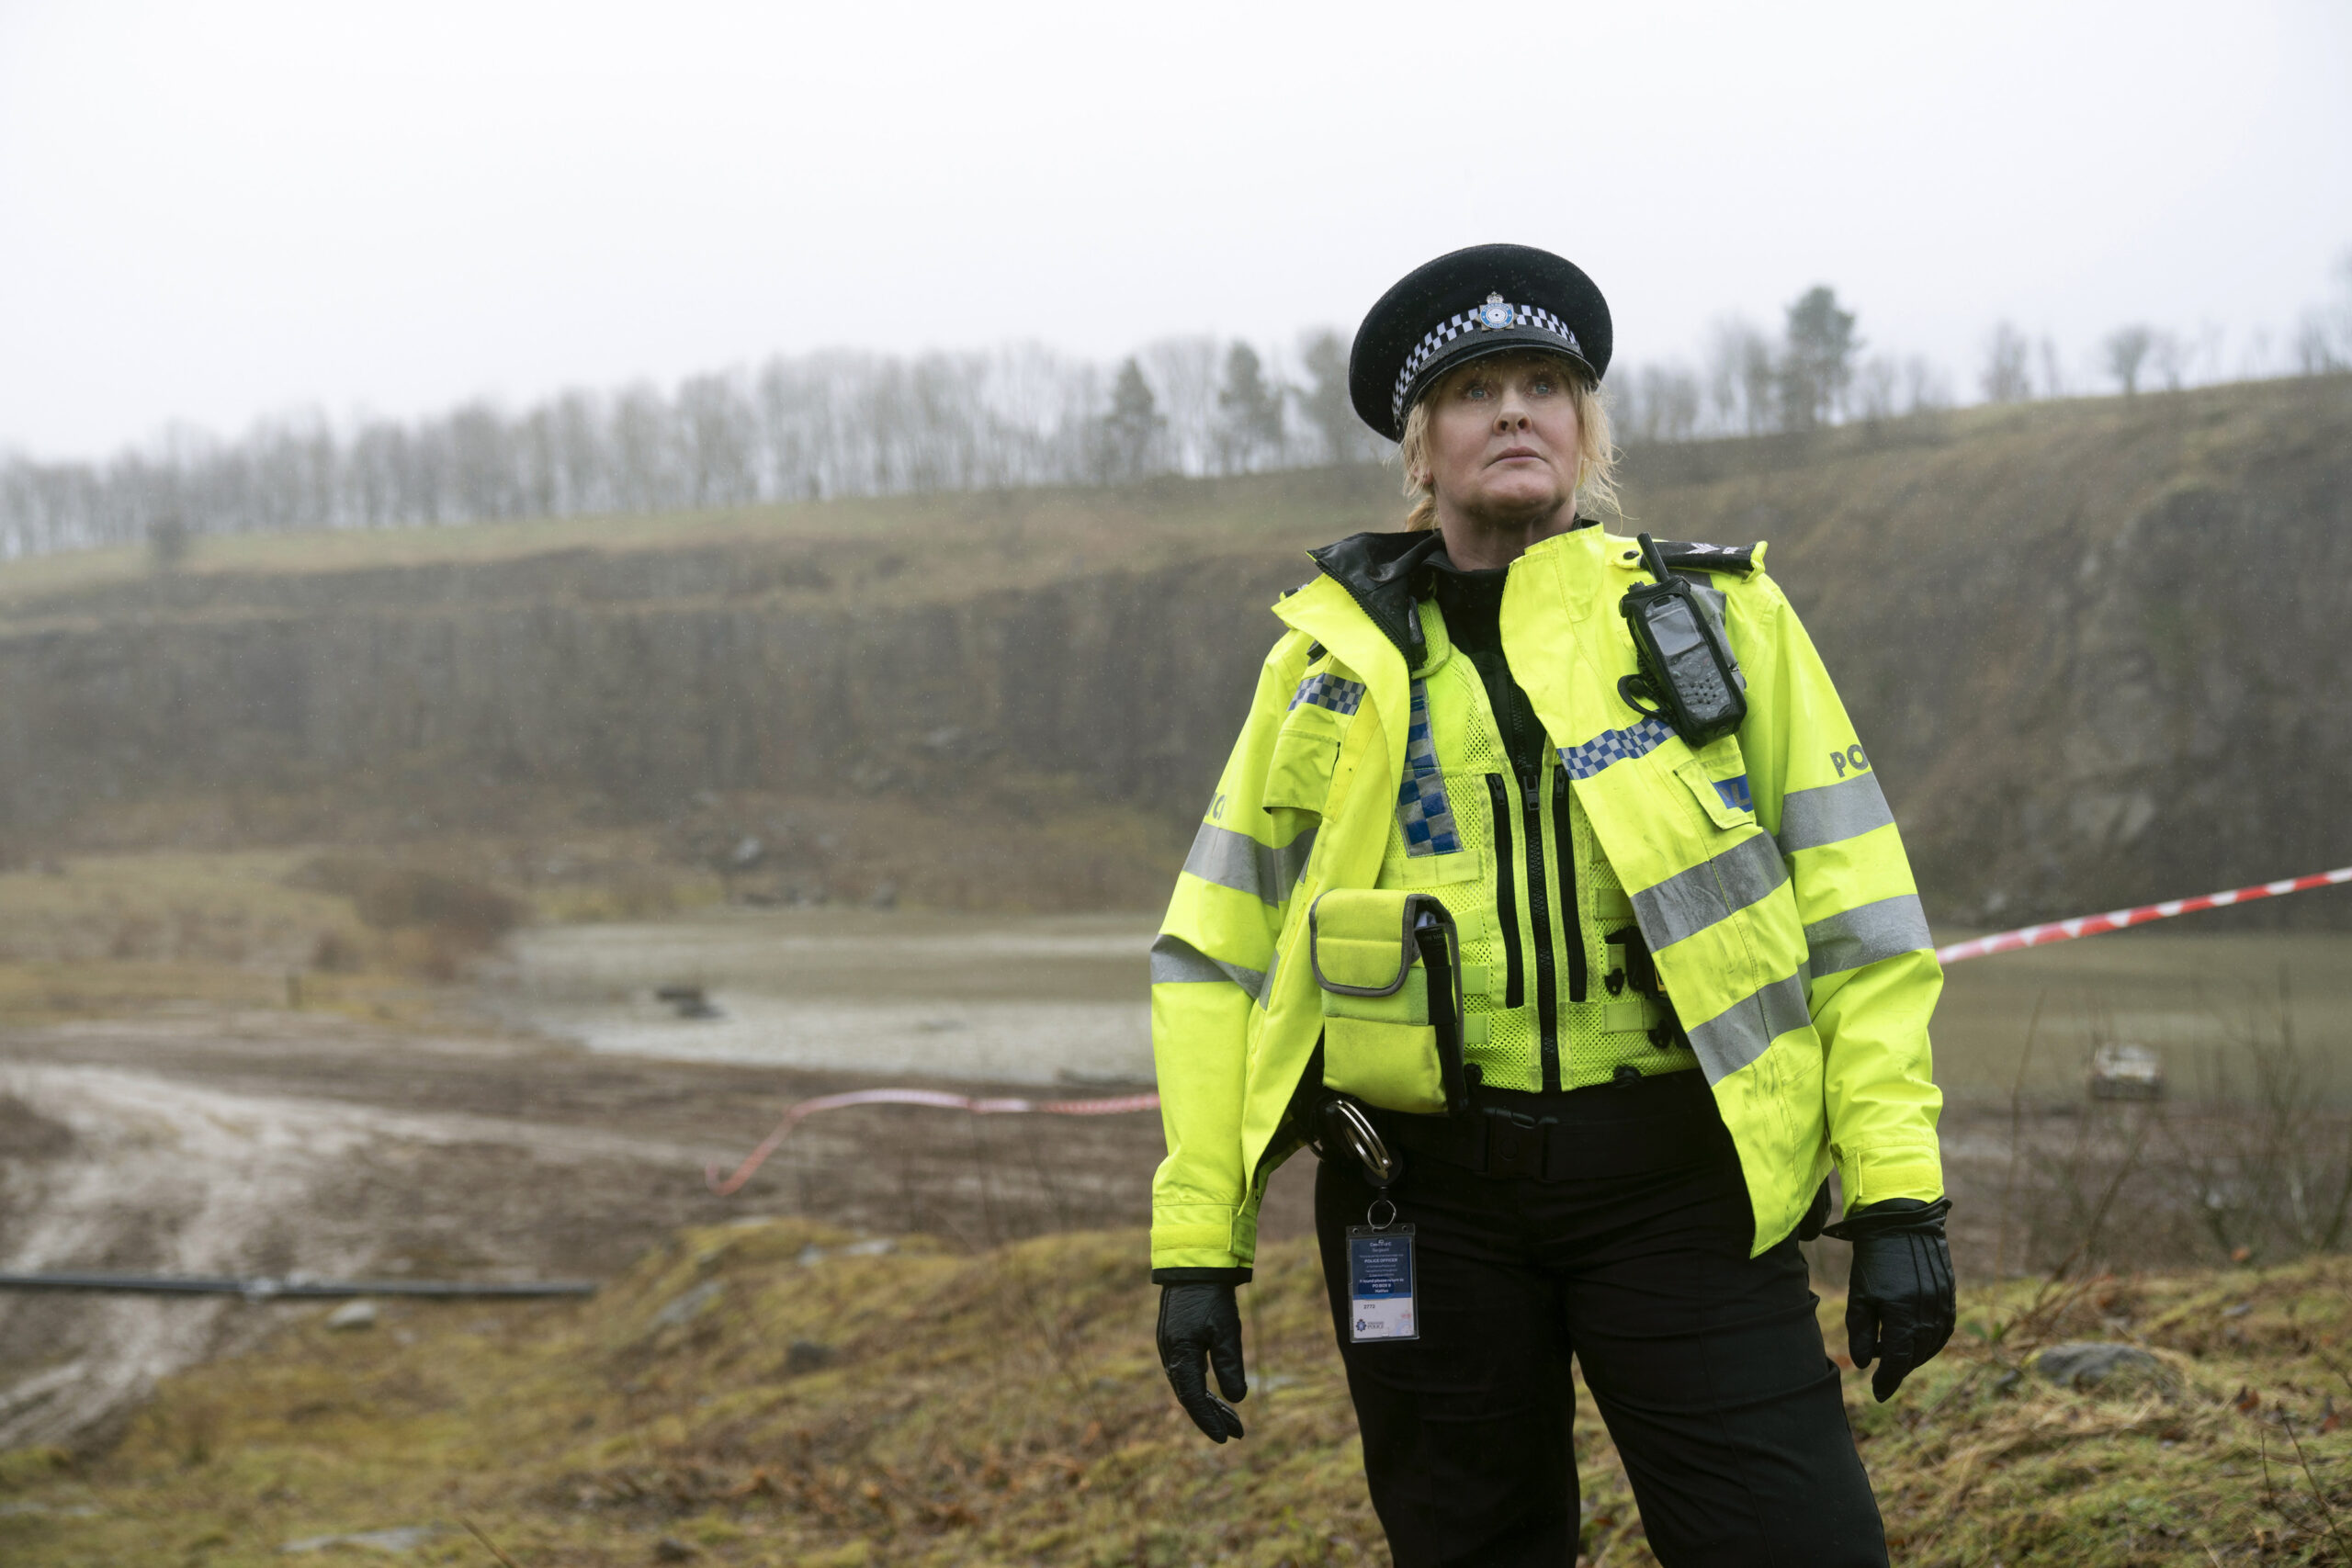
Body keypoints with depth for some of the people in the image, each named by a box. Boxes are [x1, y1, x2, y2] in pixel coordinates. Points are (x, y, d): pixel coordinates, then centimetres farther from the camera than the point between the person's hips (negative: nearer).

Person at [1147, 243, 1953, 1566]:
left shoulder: (1721, 619, 7)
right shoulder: (1335, 660, 9)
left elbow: (1854, 915, 4)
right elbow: (1216, 952, 9)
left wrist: (1899, 1197, -4)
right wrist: (1197, 1244, 4)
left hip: (1672, 1182, -1)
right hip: (1426, 1198, 1)